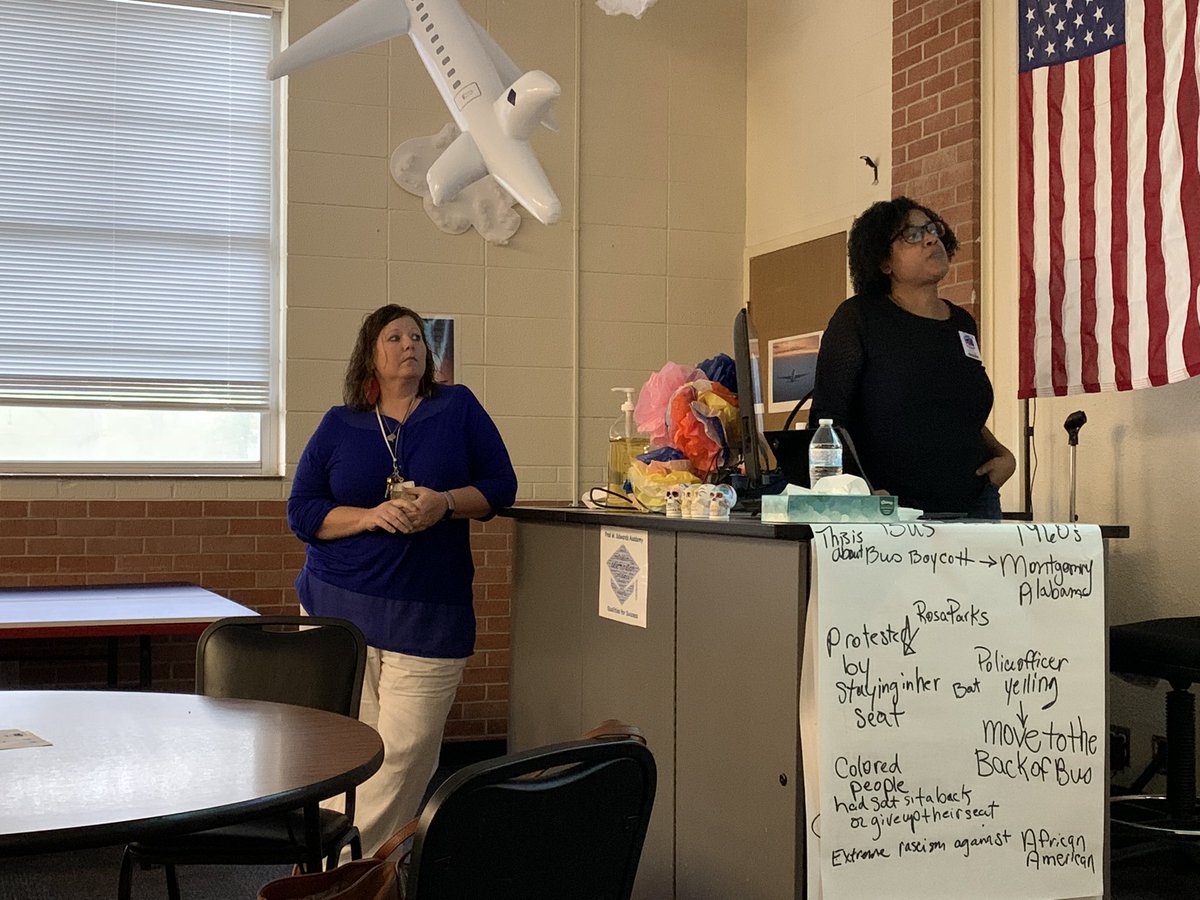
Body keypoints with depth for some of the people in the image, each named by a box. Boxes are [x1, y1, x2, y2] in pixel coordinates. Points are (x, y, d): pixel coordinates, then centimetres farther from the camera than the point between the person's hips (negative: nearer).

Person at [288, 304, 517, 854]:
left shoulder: (458, 408, 8)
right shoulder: (339, 426, 9)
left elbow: (500, 486, 6)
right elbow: (301, 512, 4)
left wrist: (446, 503, -13)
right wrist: (374, 515, -12)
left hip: (430, 617, 0)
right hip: (339, 608, 1)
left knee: (404, 755, -4)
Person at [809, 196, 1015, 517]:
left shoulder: (962, 323, 14)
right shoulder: (859, 317, -3)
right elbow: (827, 416, -9)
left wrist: (1003, 455, 10)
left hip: (973, 504, 5)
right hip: (890, 512, -5)